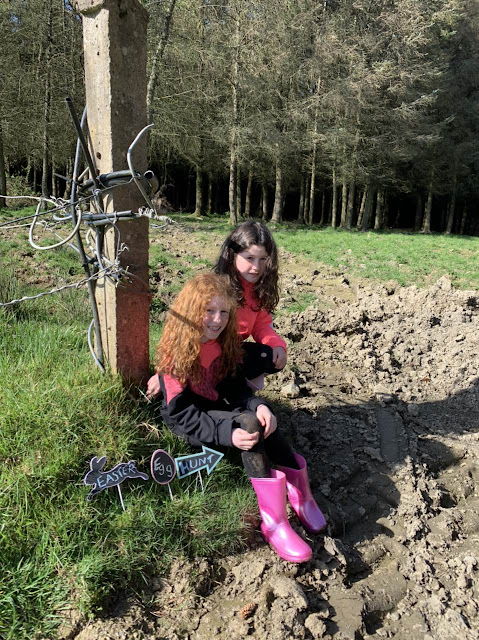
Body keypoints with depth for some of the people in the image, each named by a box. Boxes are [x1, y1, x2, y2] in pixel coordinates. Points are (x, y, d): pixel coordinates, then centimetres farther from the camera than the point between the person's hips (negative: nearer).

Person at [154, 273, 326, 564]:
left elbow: (235, 386, -4)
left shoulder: (225, 343, -2)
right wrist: (227, 433, -35)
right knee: (249, 423, -31)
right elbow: (181, 413, -23)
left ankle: (301, 496, -12)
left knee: (263, 422, -26)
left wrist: (258, 405, -26)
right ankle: (274, 521, -26)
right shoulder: (175, 352, -21)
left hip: (217, 408, 6)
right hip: (186, 422, -5)